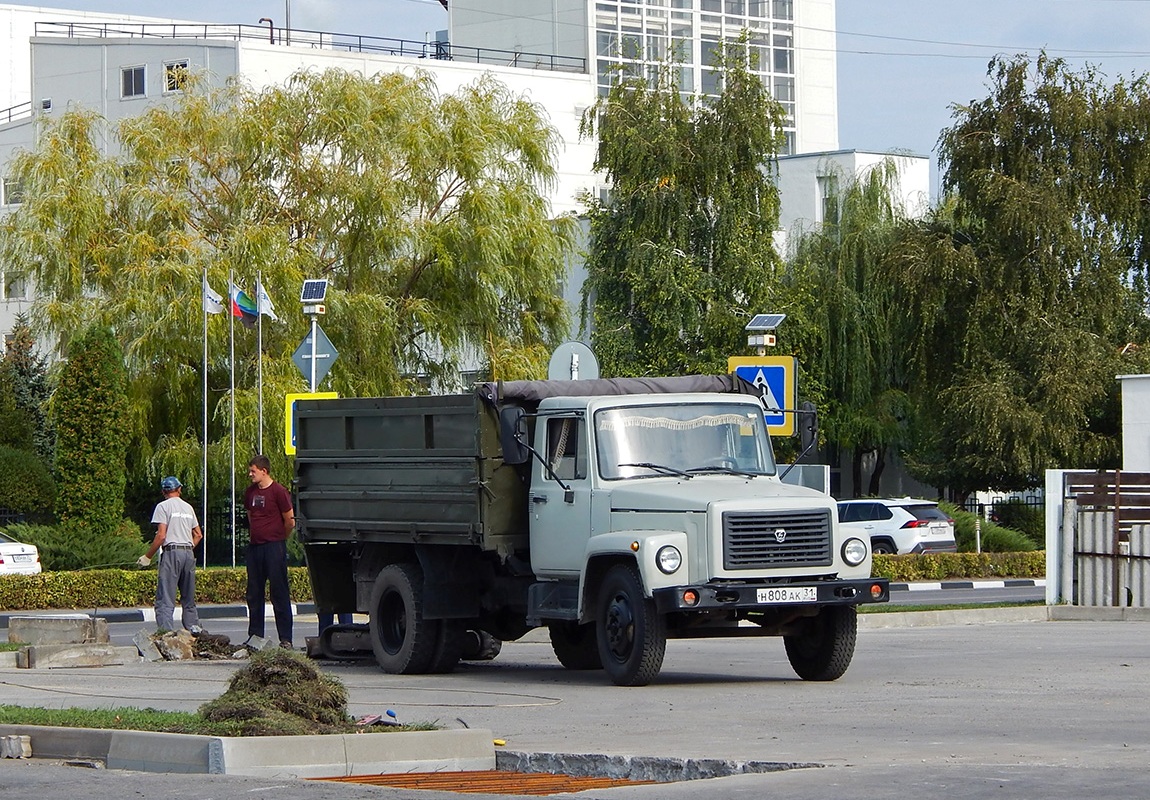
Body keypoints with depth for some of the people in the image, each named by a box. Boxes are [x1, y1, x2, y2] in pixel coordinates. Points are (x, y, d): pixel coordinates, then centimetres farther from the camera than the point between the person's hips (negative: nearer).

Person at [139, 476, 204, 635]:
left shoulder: (163, 506, -2)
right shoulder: (188, 507, 17)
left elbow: (161, 536, -10)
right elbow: (198, 535, 18)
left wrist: (147, 557, -3)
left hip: (171, 552, -6)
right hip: (189, 553, 6)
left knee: (165, 598, -9)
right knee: (188, 596, 17)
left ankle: (166, 631, -19)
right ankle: (193, 626, 17)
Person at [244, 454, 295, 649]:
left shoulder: (278, 492, -9)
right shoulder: (250, 492, 12)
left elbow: (290, 522, -5)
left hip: (274, 547, -7)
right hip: (254, 547, 7)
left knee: (279, 594, -5)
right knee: (254, 594, 9)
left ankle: (285, 638, -4)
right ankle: (255, 636, 17)